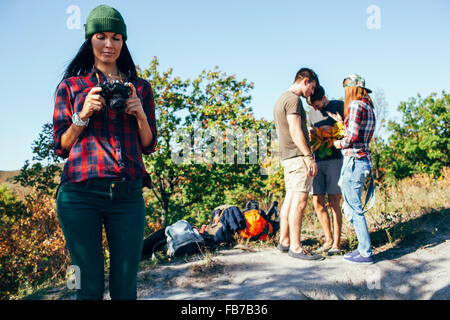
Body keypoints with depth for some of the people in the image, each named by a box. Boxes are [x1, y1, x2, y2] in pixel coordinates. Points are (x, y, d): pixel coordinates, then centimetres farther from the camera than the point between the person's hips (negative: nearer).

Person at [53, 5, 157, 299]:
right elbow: (61, 146, 11)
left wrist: (140, 114, -2)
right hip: (80, 193, -1)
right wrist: (84, 114, -5)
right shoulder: (71, 85, 13)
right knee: (90, 285, 1)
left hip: (128, 195, 2)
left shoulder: (140, 87, 17)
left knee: (125, 287, 0)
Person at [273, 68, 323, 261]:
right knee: (299, 201, -8)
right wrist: (309, 156, -18)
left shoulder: (280, 99, 20)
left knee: (290, 199, 12)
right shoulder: (293, 99, -11)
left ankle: (284, 241, 18)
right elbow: (295, 131, -19)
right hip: (298, 156, -10)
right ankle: (295, 247, -5)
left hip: (287, 157, 10)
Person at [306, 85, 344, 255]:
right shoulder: (312, 113, 17)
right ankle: (328, 239, 16)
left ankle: (336, 243, 4)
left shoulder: (339, 106, 1)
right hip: (318, 161, 5)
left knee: (334, 203, -4)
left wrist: (333, 130, -16)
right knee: (317, 202, 2)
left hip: (335, 160, -5)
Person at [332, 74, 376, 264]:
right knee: (352, 207, 15)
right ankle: (363, 247, 19)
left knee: (355, 209, -4)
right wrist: (342, 122, 23)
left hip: (354, 160, -9)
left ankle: (366, 253, 1)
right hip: (364, 159, 9)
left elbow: (353, 136, -19)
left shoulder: (355, 105, -11)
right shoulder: (369, 108, 16)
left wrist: (340, 143, -2)